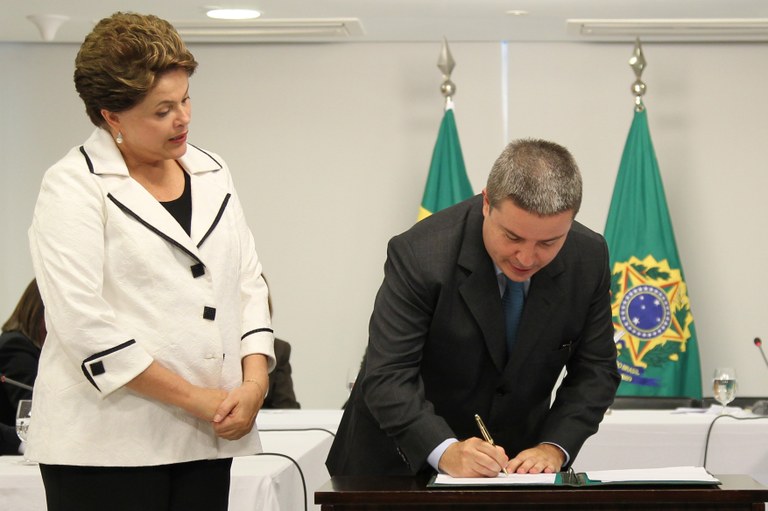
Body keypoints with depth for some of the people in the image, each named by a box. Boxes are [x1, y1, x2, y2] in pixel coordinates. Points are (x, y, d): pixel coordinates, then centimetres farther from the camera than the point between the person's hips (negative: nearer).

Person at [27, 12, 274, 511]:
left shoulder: (212, 172, 14)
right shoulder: (73, 186, -5)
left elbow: (249, 284, 15)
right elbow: (82, 322, -14)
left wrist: (254, 383, -2)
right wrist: (192, 398, -14)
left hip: (205, 439, 6)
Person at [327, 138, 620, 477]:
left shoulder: (589, 258, -10)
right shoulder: (421, 255, -22)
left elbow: (595, 369, -2)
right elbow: (386, 377, -24)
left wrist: (555, 447, -16)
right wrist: (445, 451, -37)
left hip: (516, 461, 3)